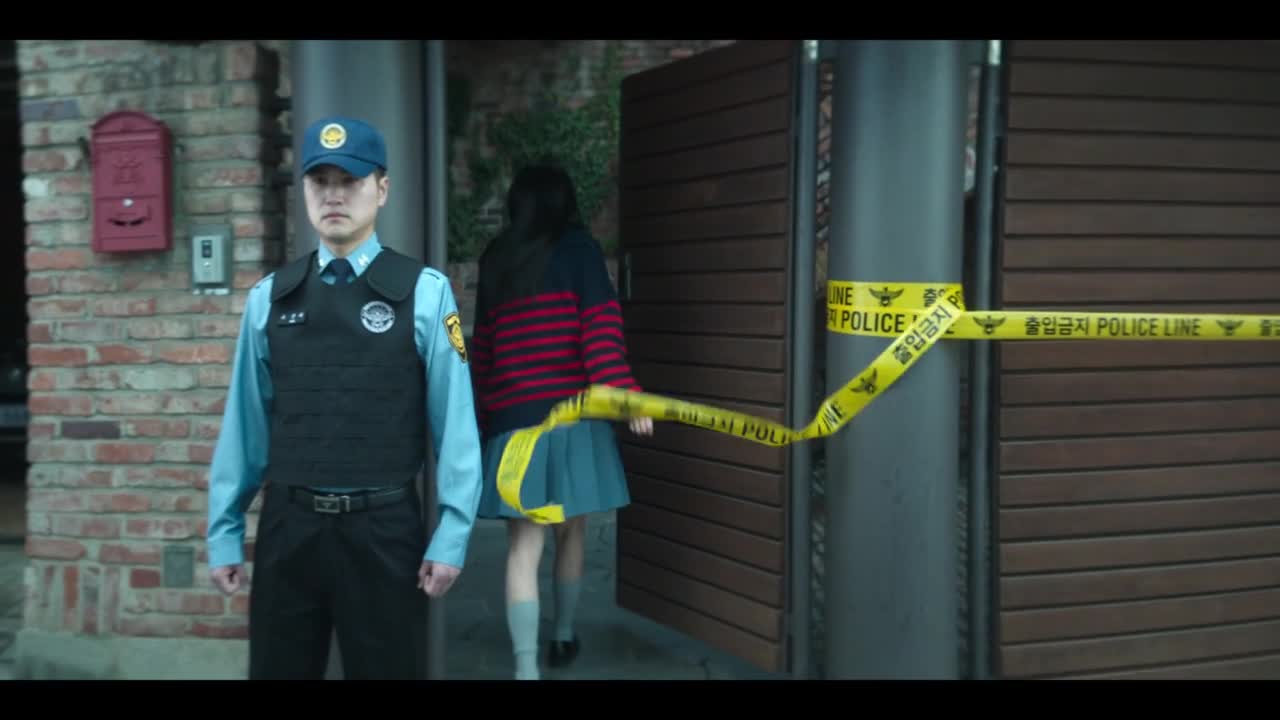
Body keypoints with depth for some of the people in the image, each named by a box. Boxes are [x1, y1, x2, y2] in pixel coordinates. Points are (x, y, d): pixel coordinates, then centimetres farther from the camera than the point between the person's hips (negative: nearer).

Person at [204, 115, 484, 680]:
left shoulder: (425, 292, -5)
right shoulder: (269, 298, 5)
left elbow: (455, 423, -7)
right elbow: (245, 423, 6)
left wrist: (452, 534, -9)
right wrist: (224, 531, 8)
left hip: (383, 528, -3)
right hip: (287, 527, 3)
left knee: (388, 671, 12)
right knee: (277, 669, 16)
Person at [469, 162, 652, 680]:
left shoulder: (495, 260, 12)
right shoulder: (577, 248, 3)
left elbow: (482, 347, 14)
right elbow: (600, 326, -9)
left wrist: (481, 414, 20)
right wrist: (624, 393, -12)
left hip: (513, 418, 2)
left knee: (523, 545, -1)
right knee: (571, 529, 17)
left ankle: (526, 667, -9)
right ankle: (564, 636, 32)